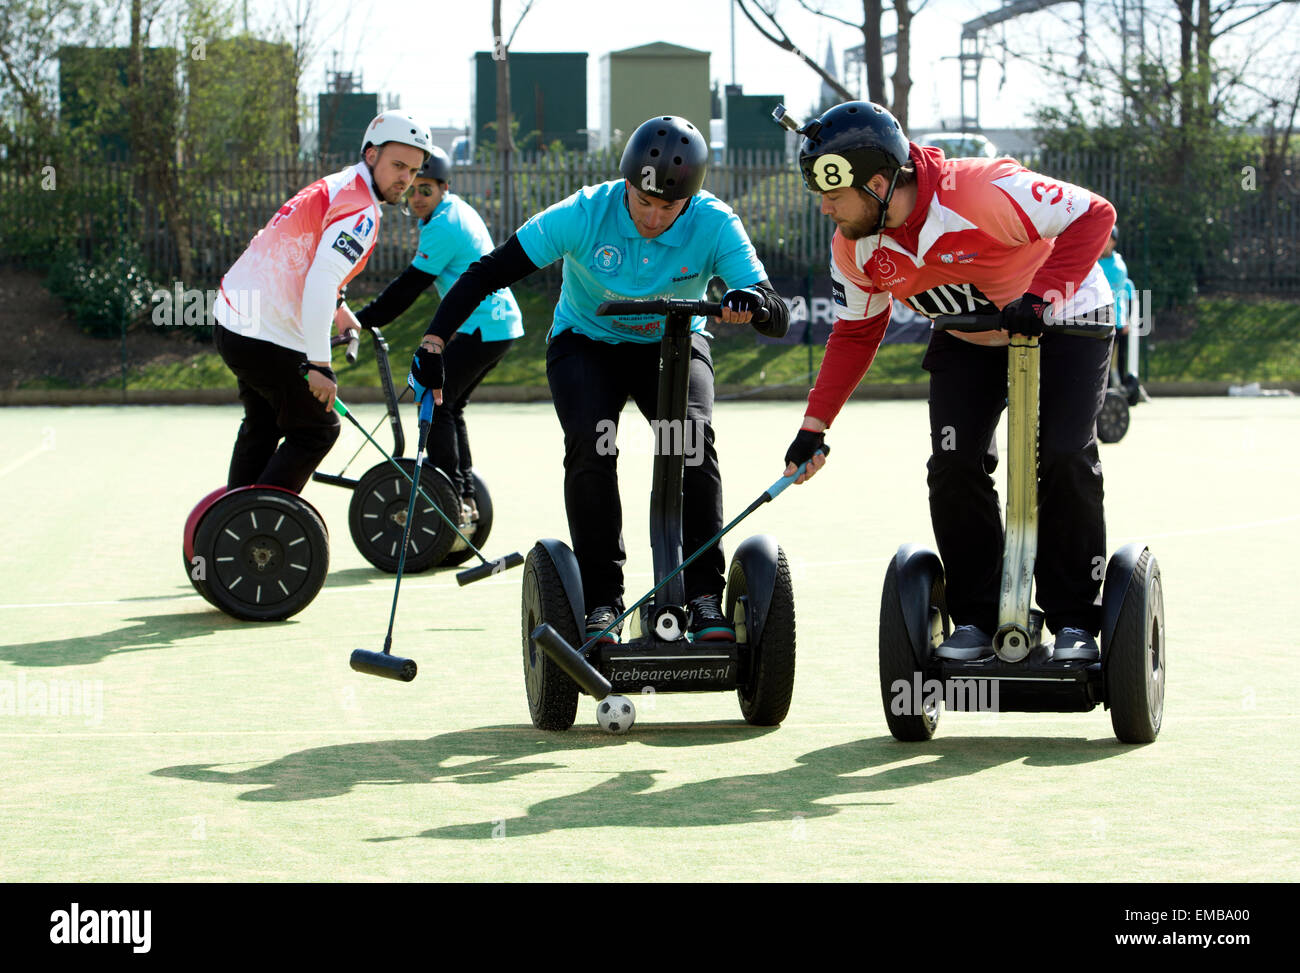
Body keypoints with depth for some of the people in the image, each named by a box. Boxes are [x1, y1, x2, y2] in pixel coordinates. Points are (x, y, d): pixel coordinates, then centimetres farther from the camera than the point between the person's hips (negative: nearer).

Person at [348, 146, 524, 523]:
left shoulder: (443, 227, -17)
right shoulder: (457, 210, 14)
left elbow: (410, 286, -17)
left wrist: (363, 320, -12)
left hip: (483, 328, -10)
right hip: (501, 323, 10)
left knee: (436, 403, -8)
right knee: (450, 406, 16)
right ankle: (467, 498, 18)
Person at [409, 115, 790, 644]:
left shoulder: (715, 226, -23)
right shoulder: (586, 214, -25)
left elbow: (778, 320, -28)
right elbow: (489, 272, -21)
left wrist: (754, 302, -52)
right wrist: (434, 341, -30)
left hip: (673, 345, 0)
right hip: (587, 343, 0)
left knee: (693, 436, -28)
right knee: (590, 442, -28)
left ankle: (704, 596, -20)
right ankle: (601, 600, -17)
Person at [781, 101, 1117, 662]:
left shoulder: (983, 192, -36)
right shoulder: (853, 247, -15)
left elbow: (1092, 215, -31)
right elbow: (856, 332, 1)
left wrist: (1039, 296, -40)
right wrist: (816, 424, -5)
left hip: (1063, 323, -5)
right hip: (967, 339, 5)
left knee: (1065, 459, -17)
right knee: (955, 466, -13)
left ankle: (1075, 620, -3)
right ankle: (976, 618, 2)